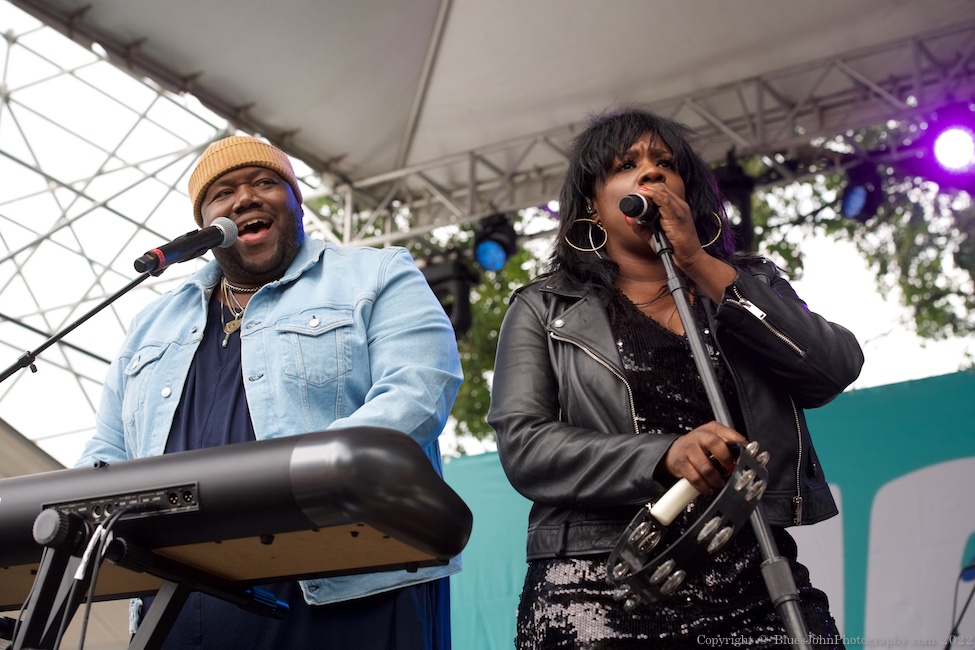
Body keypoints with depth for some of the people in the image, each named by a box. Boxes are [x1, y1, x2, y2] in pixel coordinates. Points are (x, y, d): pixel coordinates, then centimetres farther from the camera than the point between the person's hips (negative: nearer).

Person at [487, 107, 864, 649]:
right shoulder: (543, 310, 10)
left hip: (755, 586, 2)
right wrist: (664, 456, -19)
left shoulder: (749, 284, 17)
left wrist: (700, 265, -4)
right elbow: (522, 444, -4)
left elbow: (835, 370, -1)